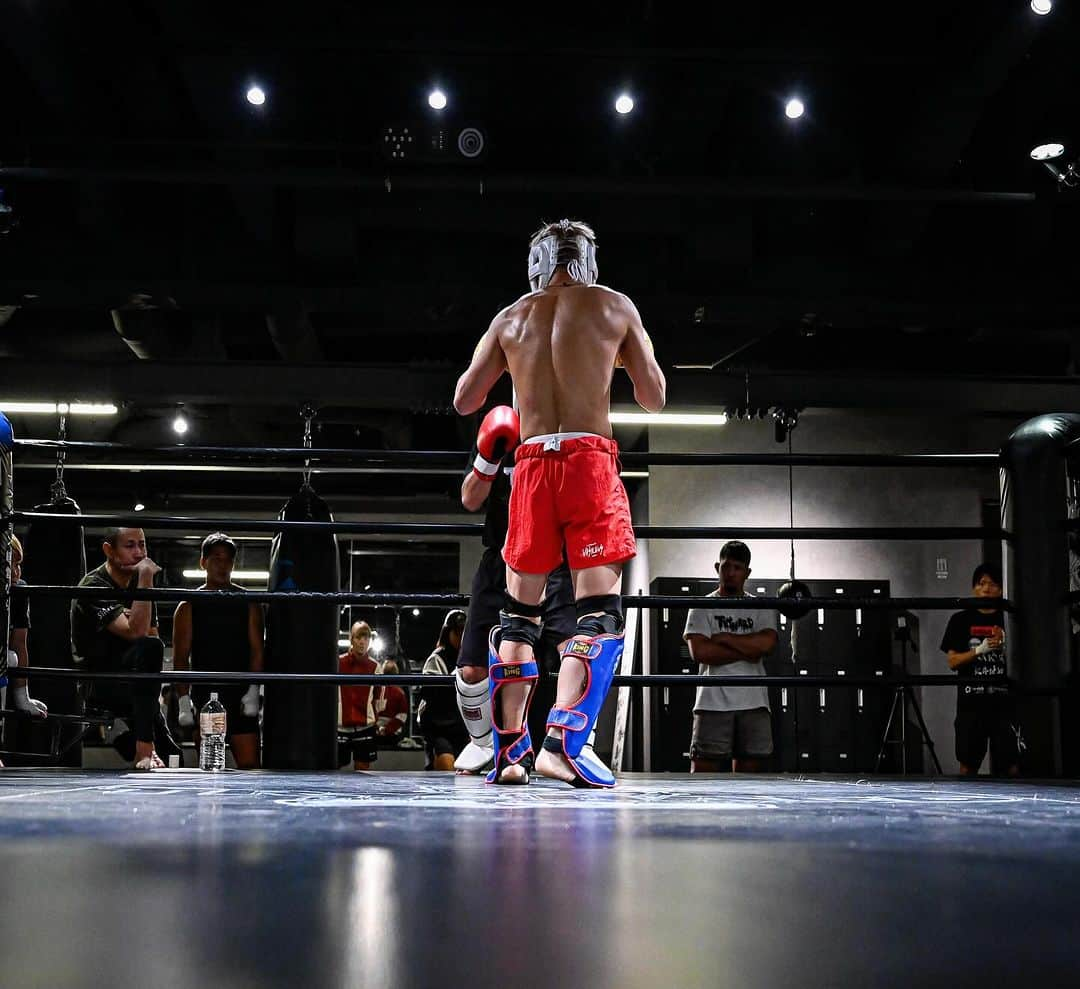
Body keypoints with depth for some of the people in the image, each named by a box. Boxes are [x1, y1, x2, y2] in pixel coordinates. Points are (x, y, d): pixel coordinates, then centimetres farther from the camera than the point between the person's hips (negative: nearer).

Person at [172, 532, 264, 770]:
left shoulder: (248, 603, 9)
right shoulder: (189, 606, 7)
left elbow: (257, 650, 4)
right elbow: (181, 657, 4)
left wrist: (253, 690, -9)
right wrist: (183, 701, -5)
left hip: (241, 697, 0)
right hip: (203, 697, 0)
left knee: (249, 765, -7)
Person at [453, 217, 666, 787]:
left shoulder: (510, 319, 13)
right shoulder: (614, 307, 7)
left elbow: (464, 401, 14)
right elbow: (655, 398, 11)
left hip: (532, 465, 3)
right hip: (590, 460, -3)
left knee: (519, 609, 13)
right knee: (600, 609, -4)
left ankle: (509, 749, 10)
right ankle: (564, 739, -21)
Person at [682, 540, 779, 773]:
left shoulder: (760, 608, 13)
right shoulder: (703, 607, 6)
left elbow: (767, 643, -6)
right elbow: (699, 651, -10)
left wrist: (724, 638, -5)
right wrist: (746, 651, -6)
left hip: (754, 703, 3)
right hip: (714, 703, -3)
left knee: (748, 769, 3)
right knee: (703, 768, -7)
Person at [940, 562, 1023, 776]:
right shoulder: (961, 620, 7)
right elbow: (953, 662, 2)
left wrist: (1005, 645, -10)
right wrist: (980, 649, -12)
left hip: (1005, 700, 0)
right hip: (971, 701, 0)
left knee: (1011, 763, -5)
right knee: (968, 763, 1)